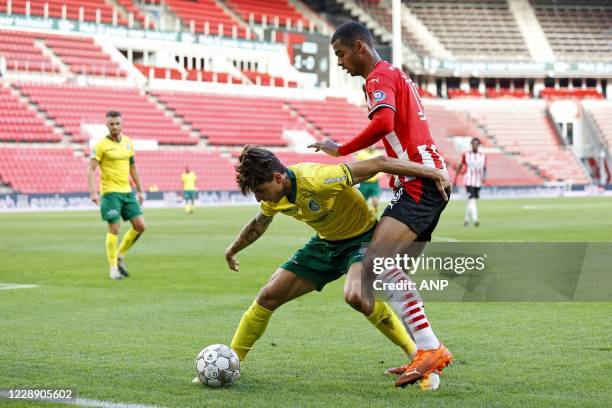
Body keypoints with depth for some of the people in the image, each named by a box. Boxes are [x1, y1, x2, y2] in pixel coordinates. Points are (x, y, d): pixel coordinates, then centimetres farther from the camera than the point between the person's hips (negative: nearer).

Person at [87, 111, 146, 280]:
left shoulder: (128, 142, 10)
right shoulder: (101, 145, -8)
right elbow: (90, 169, -12)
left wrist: (140, 191, 19)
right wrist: (93, 192, -24)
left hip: (127, 191, 6)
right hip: (110, 192, -6)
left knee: (140, 226, -1)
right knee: (114, 230, -6)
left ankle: (120, 255, 18)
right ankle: (114, 268, 5)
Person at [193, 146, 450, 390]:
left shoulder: (315, 180, -34)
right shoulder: (274, 196, -9)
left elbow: (378, 163, -31)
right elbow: (258, 225, 16)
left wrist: (429, 172, -30)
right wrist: (233, 250, 32)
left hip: (361, 238, -7)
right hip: (325, 243, 7)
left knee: (355, 296, -36)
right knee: (269, 296, -1)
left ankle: (417, 355, -20)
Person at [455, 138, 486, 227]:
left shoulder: (483, 156, 6)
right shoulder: (466, 155, -1)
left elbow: (484, 168, 10)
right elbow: (460, 166, 9)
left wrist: (484, 177, -10)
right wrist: (456, 178, 12)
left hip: (478, 182, 4)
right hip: (469, 181, -4)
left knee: (471, 201, 13)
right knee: (472, 200, -17)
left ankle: (466, 219, 29)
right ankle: (475, 219, -26)